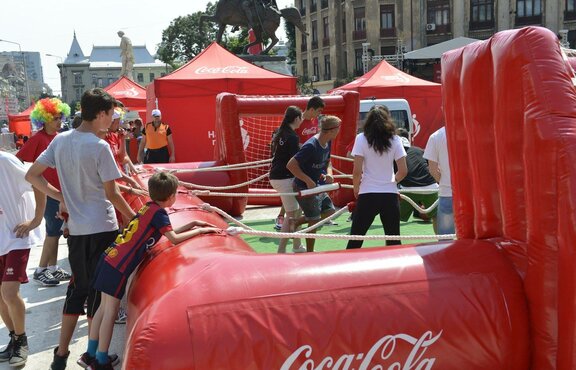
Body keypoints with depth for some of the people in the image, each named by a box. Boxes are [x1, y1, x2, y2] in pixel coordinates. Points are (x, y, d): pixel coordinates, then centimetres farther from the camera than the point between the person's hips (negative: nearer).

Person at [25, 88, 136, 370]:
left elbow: (31, 176, 6)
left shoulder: (60, 140, 2)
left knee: (78, 288, 18)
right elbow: (112, 194, -12)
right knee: (98, 290, 5)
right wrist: (135, 218, 0)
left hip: (75, 229, 6)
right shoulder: (100, 147, -16)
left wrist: (61, 197, 9)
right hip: (102, 229, -6)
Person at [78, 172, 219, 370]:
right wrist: (201, 230, -5)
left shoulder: (149, 207, 12)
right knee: (110, 312, 1)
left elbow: (168, 233, 19)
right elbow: (174, 239, -14)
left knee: (104, 308, 16)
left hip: (109, 258, 8)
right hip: (119, 266, -8)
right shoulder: (158, 212, -11)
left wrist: (193, 224, 18)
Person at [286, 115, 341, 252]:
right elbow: (291, 165, -28)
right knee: (315, 222, 1)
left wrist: (329, 173, -4)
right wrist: (308, 181, -26)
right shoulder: (311, 146, -27)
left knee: (330, 212, 15)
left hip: (317, 186, 9)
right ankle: (309, 253, 20)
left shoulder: (328, 142, 0)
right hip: (305, 188, -9)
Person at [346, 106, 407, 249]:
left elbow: (357, 171, -9)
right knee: (394, 239, 10)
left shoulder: (361, 138, -3)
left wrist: (356, 189, 8)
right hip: (390, 194, 2)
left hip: (367, 195, -2)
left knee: (355, 238, 7)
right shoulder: (395, 140, 3)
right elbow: (403, 171, 0)